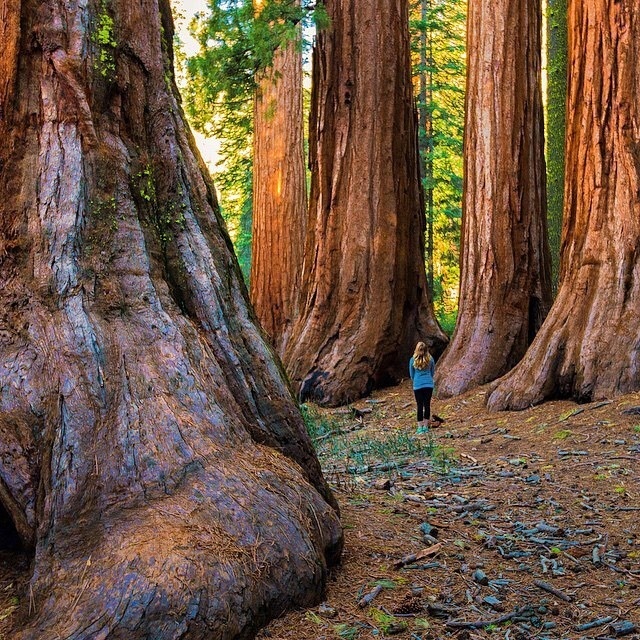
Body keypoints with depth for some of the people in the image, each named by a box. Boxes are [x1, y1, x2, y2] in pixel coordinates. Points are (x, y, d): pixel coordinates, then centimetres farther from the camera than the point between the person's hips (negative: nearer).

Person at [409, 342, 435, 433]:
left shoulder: (413, 360, -4)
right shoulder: (430, 359, -2)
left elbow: (411, 374, 7)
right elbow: (433, 372, 12)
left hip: (417, 385, -1)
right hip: (429, 385, 1)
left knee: (420, 406, 2)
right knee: (427, 405, 8)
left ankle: (420, 427, 6)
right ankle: (426, 426, 14)